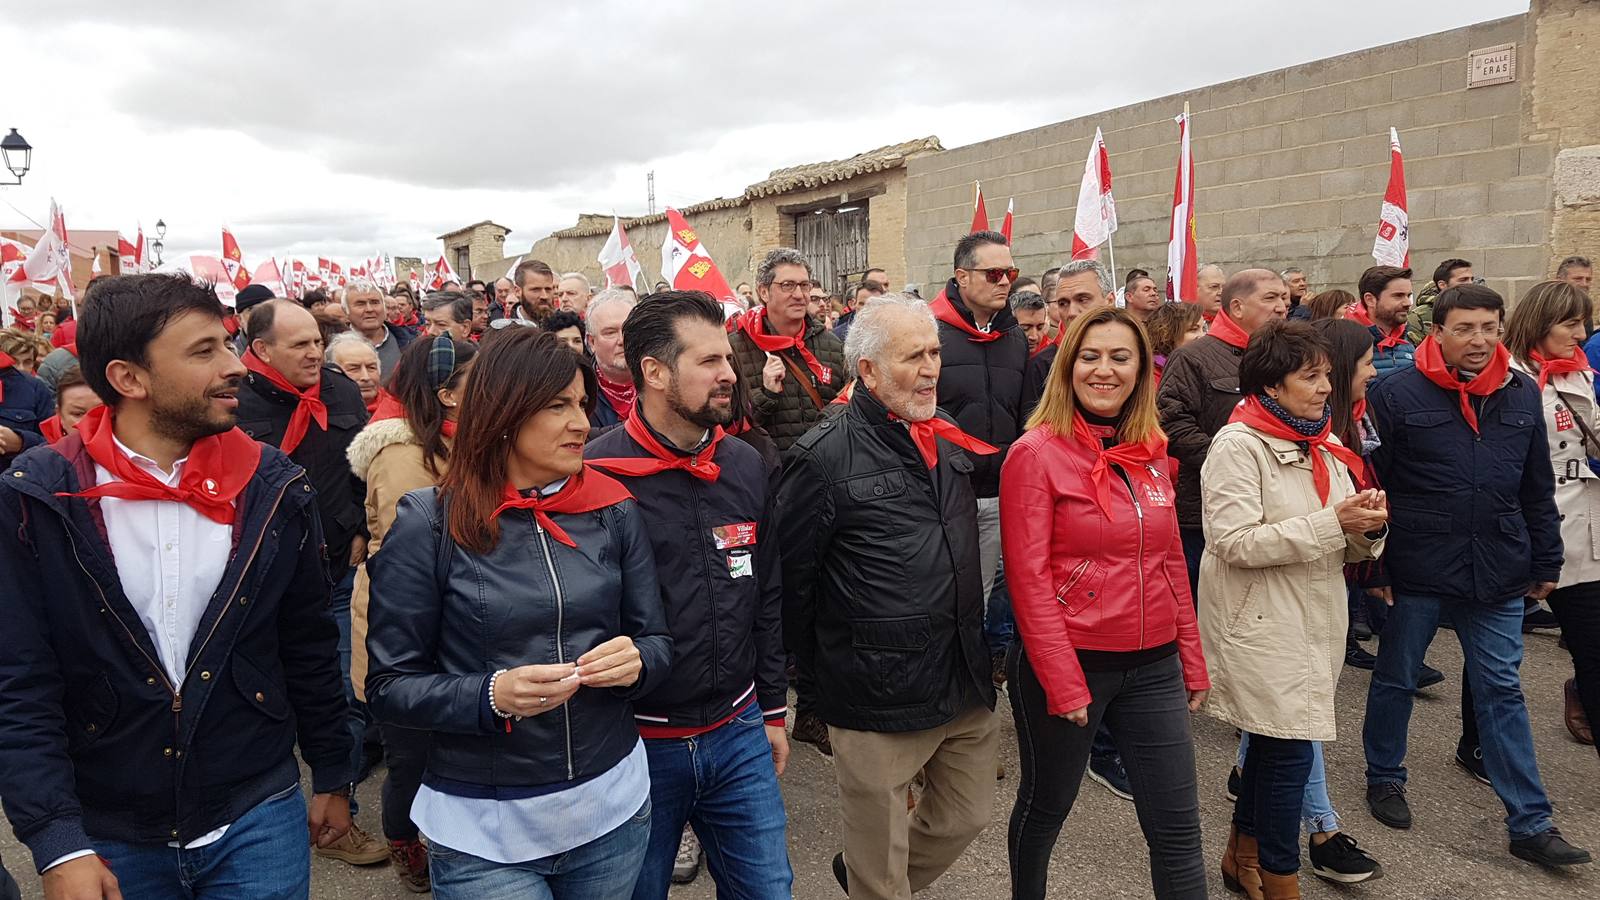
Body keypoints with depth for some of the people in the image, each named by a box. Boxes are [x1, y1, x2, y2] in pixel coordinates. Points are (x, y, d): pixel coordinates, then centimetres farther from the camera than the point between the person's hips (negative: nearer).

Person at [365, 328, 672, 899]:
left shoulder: (613, 511, -1)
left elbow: (657, 640, 5)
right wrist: (491, 697, -24)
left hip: (612, 806, 4)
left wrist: (636, 661, -17)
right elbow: (388, 686, -7)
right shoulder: (429, 523, -10)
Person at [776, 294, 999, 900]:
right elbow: (791, 576, -11)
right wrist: (821, 665, -2)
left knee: (967, 818, 22)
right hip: (878, 699, -6)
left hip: (964, 685, 7)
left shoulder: (946, 436, 6)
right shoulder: (824, 456, -16)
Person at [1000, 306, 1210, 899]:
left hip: (1154, 667, 5)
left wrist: (1192, 661, 11)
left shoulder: (1151, 450, 6)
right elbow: (1029, 579, -15)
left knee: (1178, 828, 9)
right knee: (1045, 807, 16)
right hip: (1068, 666, -5)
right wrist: (1063, 683, -16)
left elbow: (1170, 561, 13)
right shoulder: (1036, 453, -12)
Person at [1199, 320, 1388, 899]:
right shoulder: (1238, 446, -13)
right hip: (1262, 628, -8)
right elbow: (1234, 542, -22)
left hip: (1315, 622, 8)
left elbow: (1347, 549, 15)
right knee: (1291, 752, -5)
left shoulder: (1323, 448, 12)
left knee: (1271, 743, 17)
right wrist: (1333, 522, -22)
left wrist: (1368, 528, -8)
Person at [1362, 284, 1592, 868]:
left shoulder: (1522, 394, 5)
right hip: (1416, 572, -3)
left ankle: (1530, 824, 17)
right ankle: (1384, 778, 32)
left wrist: (1545, 562, 12)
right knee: (1395, 681, 13)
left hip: (1497, 576, 4)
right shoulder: (1398, 393, -9)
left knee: (1501, 693, 10)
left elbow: (1538, 489, 12)